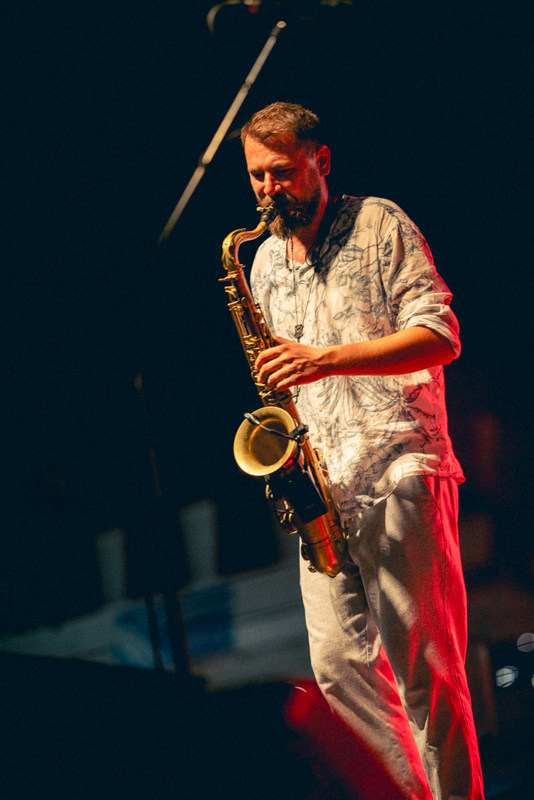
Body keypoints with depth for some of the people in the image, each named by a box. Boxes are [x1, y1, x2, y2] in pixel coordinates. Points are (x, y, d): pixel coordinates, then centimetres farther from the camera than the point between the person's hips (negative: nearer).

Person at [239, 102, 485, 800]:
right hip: (321, 484, 6)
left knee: (421, 661, -10)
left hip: (397, 463, -6)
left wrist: (324, 360, -18)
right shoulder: (265, 260, 19)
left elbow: (440, 336, -8)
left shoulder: (380, 226, 1)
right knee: (337, 663, -1)